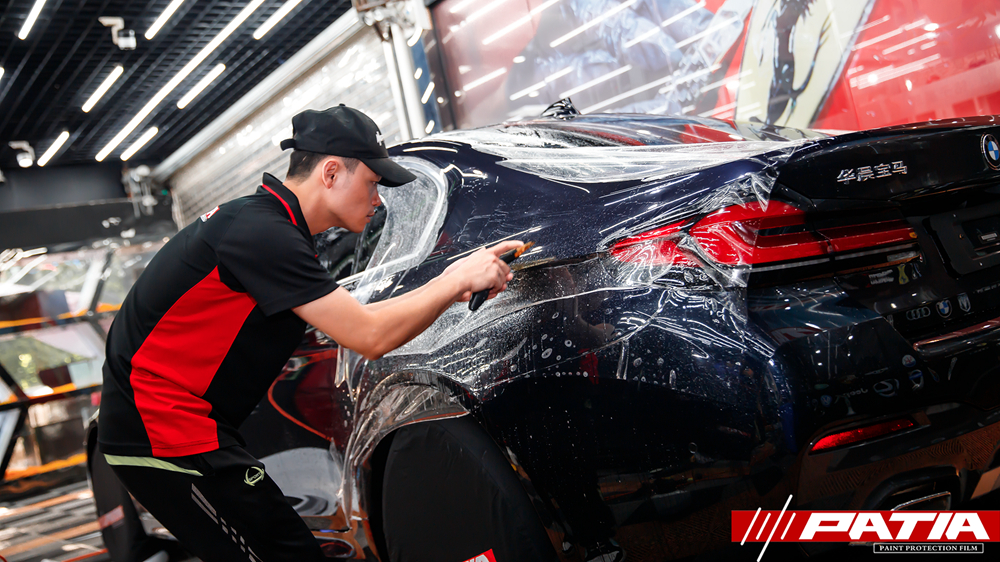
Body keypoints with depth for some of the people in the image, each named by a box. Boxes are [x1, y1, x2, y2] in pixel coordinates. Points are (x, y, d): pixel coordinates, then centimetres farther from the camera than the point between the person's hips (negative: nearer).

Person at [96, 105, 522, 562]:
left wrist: (446, 286, 10)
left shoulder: (262, 220, 10)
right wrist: (458, 281, -11)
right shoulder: (262, 233, -21)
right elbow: (369, 338, -22)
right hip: (163, 432, -10)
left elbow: (351, 318, 16)